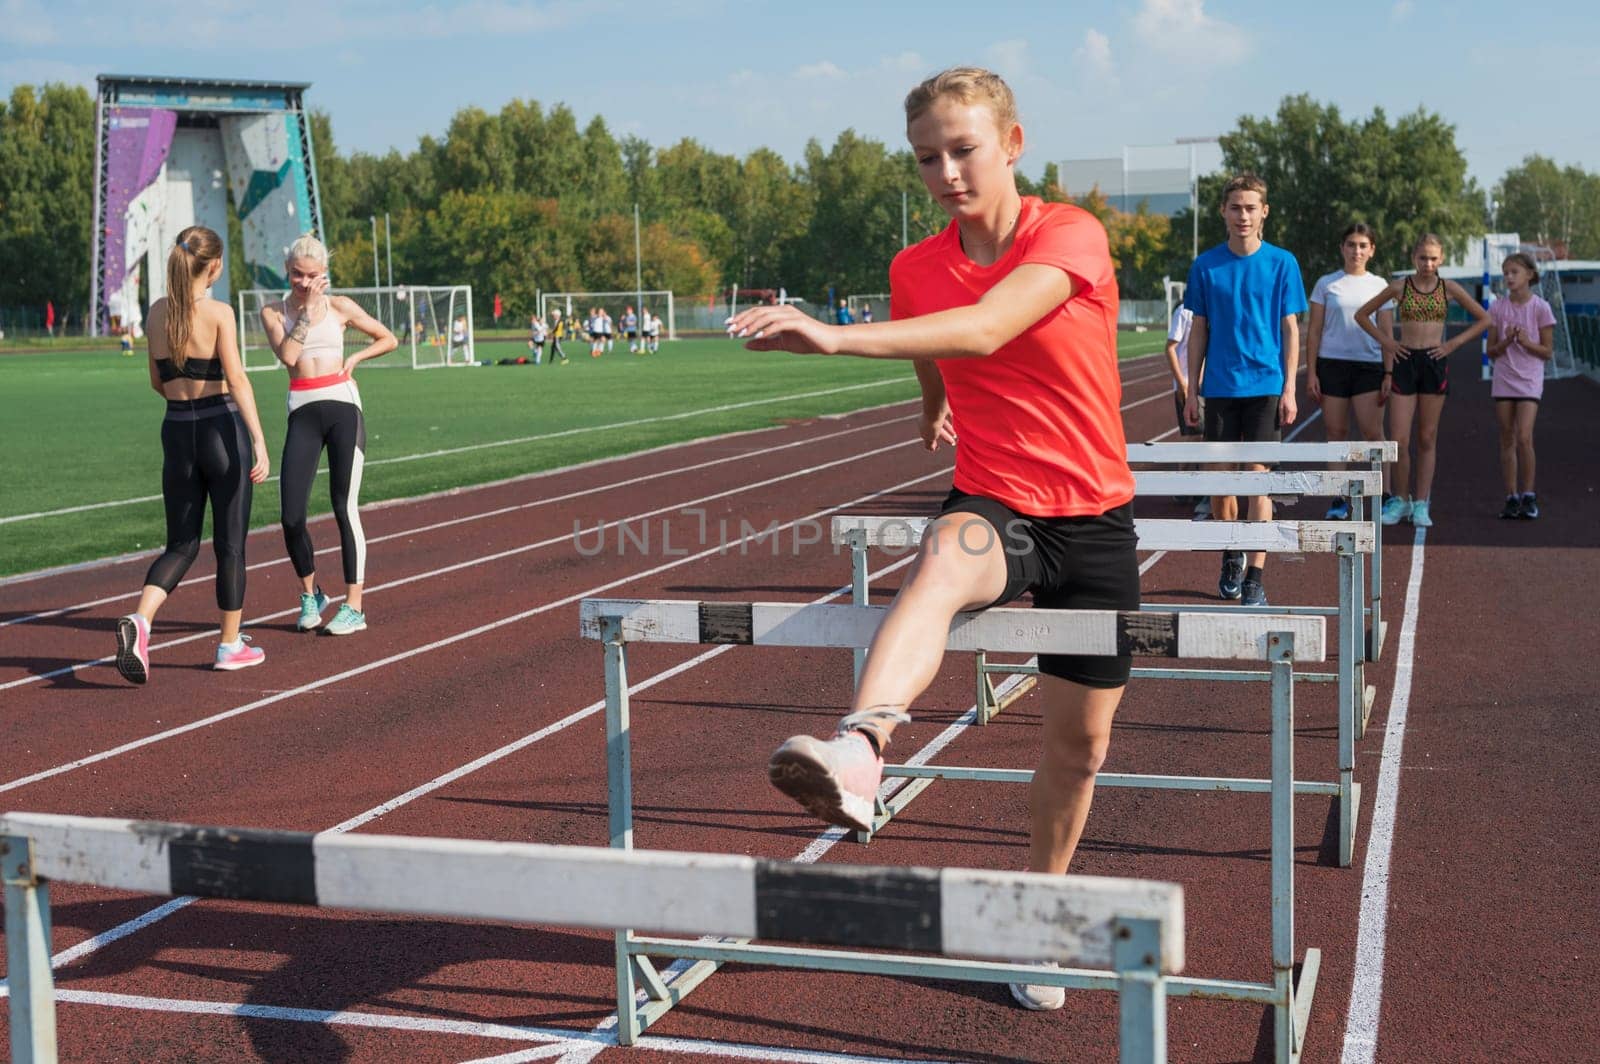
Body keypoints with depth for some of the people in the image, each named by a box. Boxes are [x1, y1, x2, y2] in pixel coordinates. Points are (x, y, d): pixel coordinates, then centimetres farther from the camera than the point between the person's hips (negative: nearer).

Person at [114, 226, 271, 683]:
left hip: (177, 432, 5)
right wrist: (259, 441, -24)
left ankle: (139, 620, -13)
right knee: (230, 543, 9)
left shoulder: (157, 313, 6)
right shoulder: (218, 312, -11)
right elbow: (236, 378, -20)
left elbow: (158, 382, 14)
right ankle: (231, 645, 17)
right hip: (222, 430, -5)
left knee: (182, 544, 12)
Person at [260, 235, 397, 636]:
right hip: (303, 413, 1)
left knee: (345, 508, -2)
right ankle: (310, 594, 19)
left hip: (343, 408, -1)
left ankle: (354, 607, 5)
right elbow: (287, 355, -11)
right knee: (292, 516, -5)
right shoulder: (273, 312, 7)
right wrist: (307, 309, -10)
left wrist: (355, 358, 1)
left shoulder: (339, 306, 6)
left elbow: (388, 339, 14)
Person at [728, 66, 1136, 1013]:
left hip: (1093, 522, -1)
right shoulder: (916, 271, -1)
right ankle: (858, 754, -65)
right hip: (995, 507, 1)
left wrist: (837, 337, -44)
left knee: (1081, 738, 8)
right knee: (944, 555, -38)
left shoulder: (1071, 235, -15)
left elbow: (984, 330, -34)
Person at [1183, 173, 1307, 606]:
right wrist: (1191, 390, 4)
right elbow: (1199, 331, 8)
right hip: (1219, 388, 2)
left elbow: (1290, 329, 2)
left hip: (1266, 386, -2)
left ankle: (1256, 576, -2)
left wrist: (1289, 389, -4)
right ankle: (1231, 557, 30)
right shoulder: (1206, 266, 3)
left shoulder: (1281, 263, 0)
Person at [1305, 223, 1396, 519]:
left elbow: (1387, 333, 8)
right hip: (1332, 363, 0)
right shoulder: (1326, 284, 6)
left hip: (1369, 365, 0)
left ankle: (1385, 496, -2)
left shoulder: (1379, 286, 8)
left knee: (1372, 433, -7)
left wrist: (1389, 374, 0)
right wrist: (1311, 373, -1)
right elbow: (1313, 331, 6)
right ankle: (1339, 500, 9)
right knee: (1336, 433, 4)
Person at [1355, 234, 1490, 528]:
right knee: (1399, 440, -5)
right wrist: (1385, 341, 1)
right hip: (1405, 362, -1)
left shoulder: (1449, 289, 3)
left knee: (1427, 439, 5)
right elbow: (1362, 315, 11)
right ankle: (1400, 499, 11)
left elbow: (1483, 319, 11)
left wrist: (1453, 343, 1)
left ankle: (1421, 504, 10)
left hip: (1435, 363, 1)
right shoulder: (1399, 287, 2)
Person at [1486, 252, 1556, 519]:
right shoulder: (1497, 308, 5)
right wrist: (1507, 341, -11)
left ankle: (1529, 495, -3)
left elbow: (1547, 352, 0)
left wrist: (1526, 342, -16)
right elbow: (1491, 352, 7)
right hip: (1503, 380, 3)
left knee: (1524, 438, -14)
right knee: (1507, 440, 5)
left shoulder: (1540, 308, -2)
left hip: (1529, 380, -3)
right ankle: (1511, 497, 11)